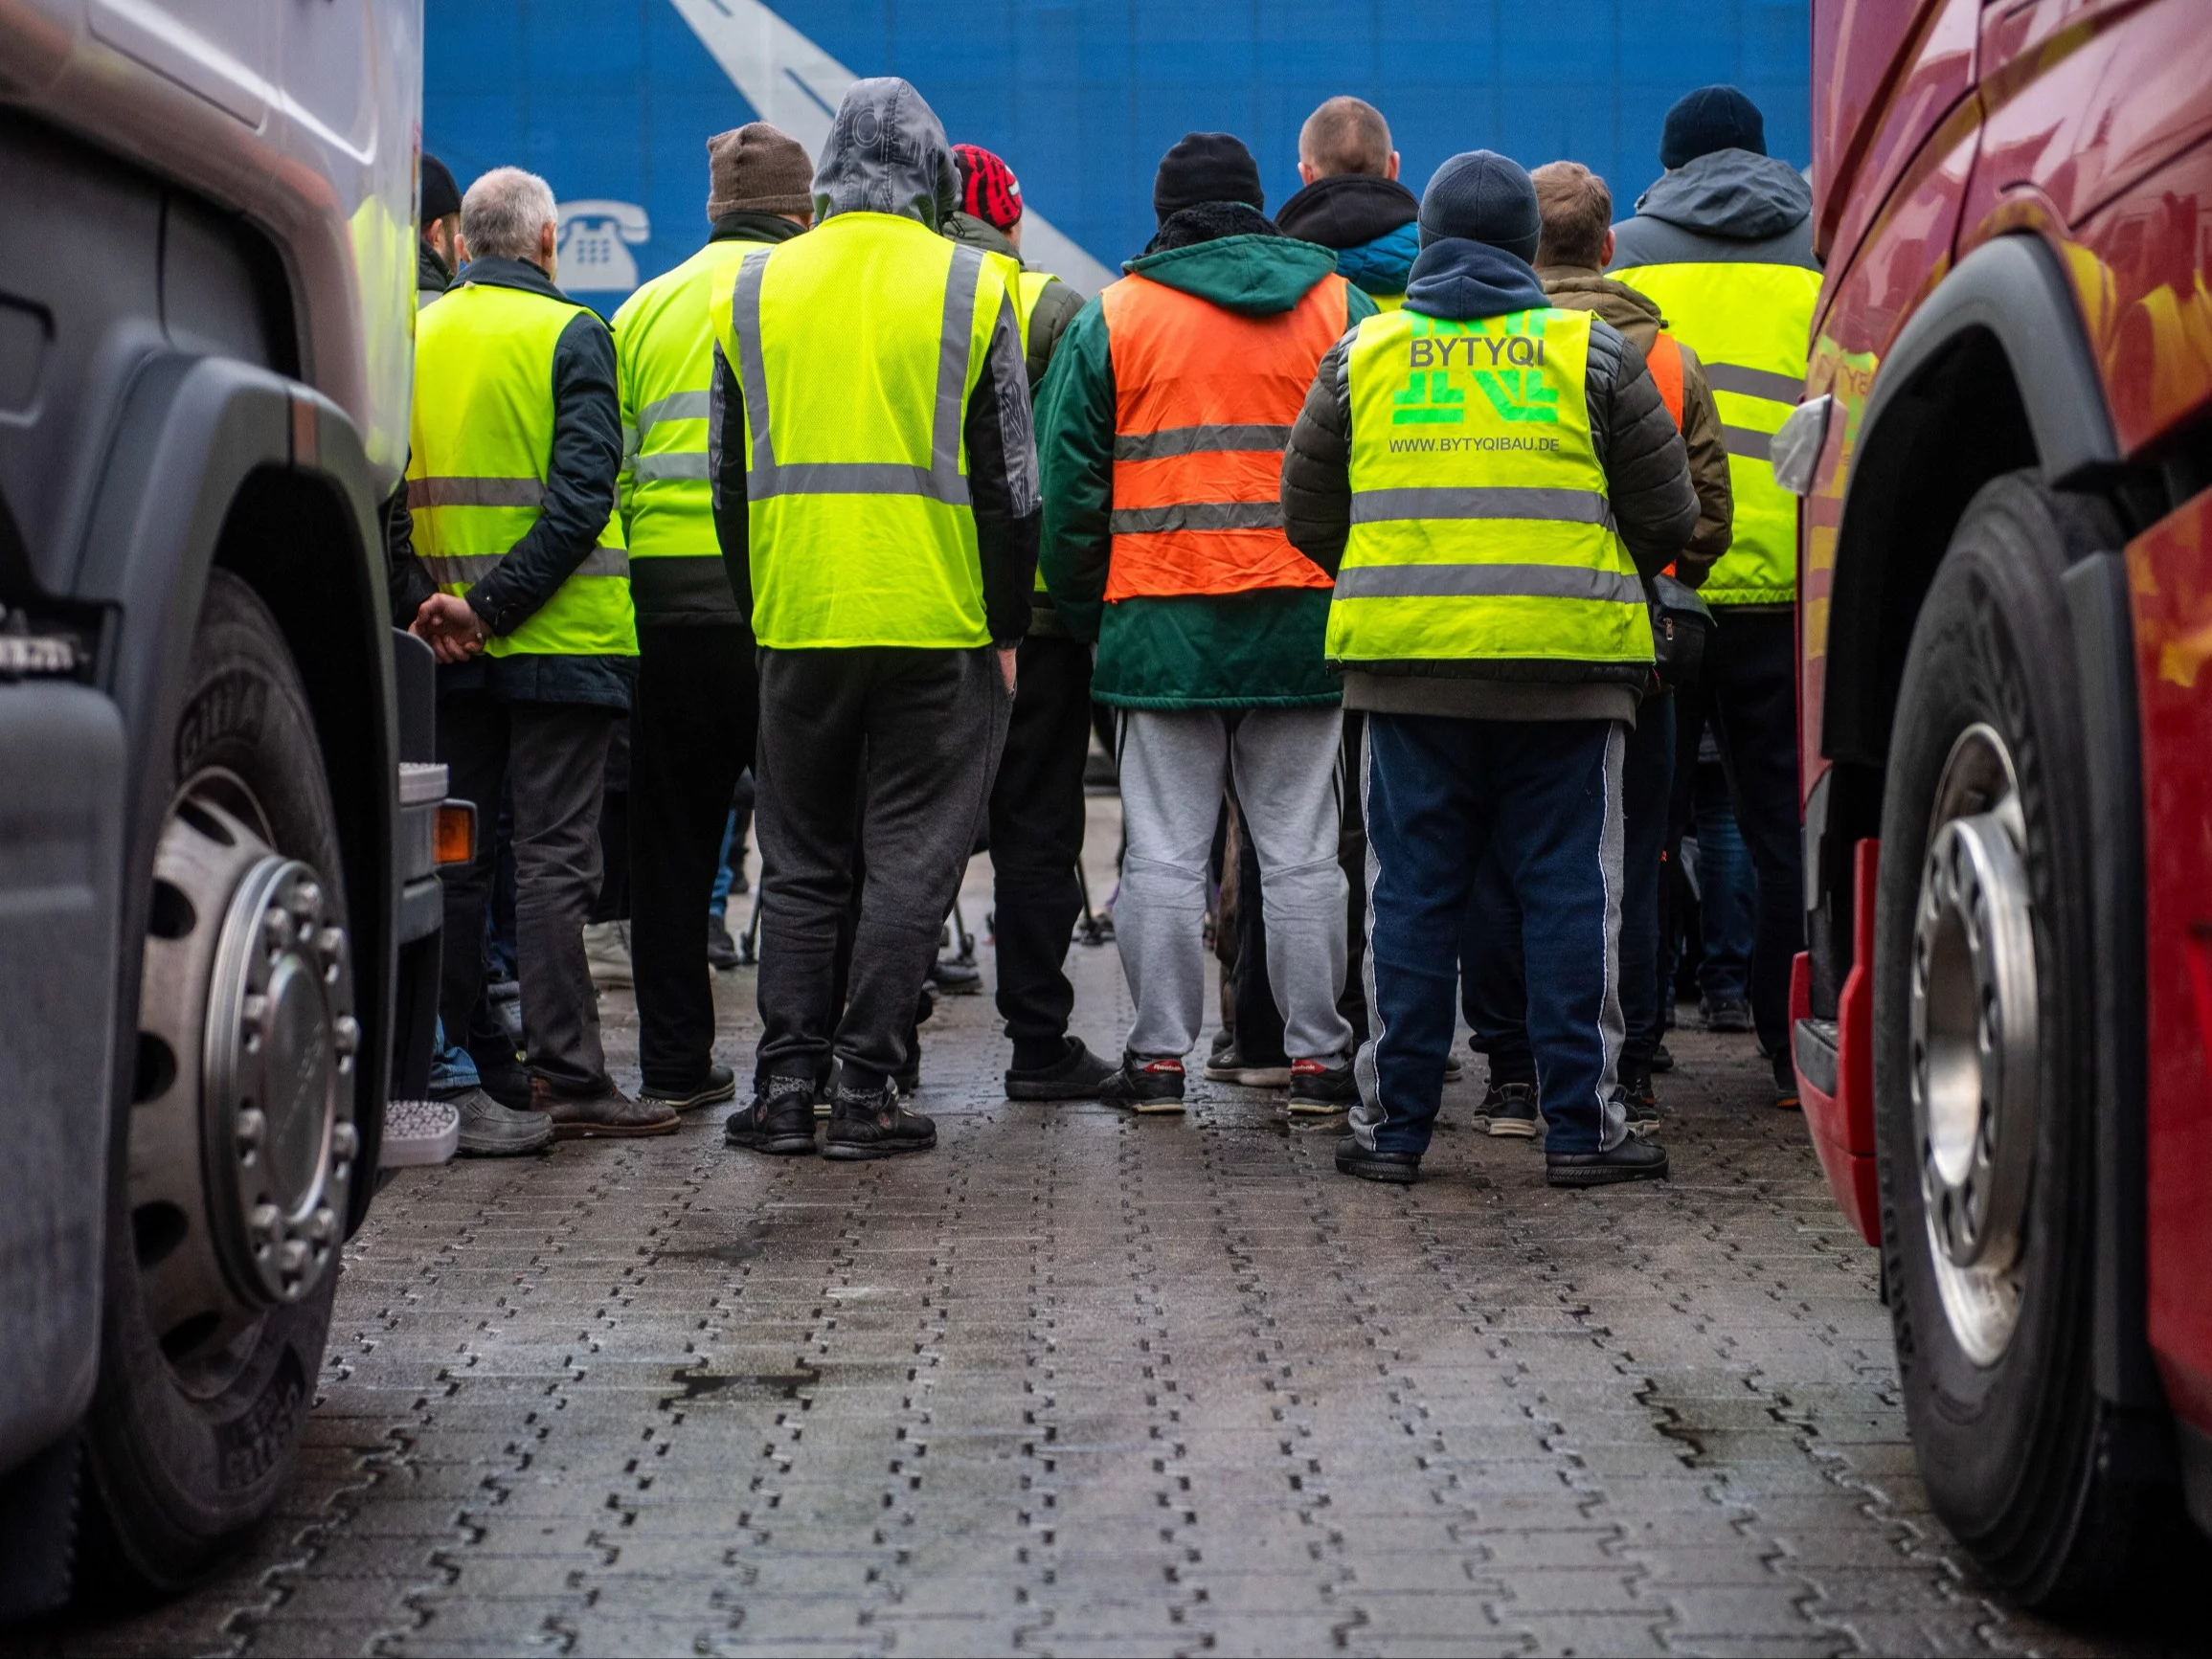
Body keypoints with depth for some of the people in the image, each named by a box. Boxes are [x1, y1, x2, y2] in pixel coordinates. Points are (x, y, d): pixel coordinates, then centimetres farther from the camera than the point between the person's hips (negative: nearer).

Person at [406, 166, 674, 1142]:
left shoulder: (417, 336, 7)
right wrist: (492, 607, -15)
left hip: (448, 646, 5)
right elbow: (582, 494, -16)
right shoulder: (570, 333, -7)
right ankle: (564, 1078, -4)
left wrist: (447, 601, 1)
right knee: (553, 857, -4)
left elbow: (393, 484, 6)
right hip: (558, 640, -5)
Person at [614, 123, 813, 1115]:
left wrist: (616, 603, 13)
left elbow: (608, 471, 10)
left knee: (671, 842, 10)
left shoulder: (644, 309, 13)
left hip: (666, 601, 3)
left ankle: (675, 1061, 12)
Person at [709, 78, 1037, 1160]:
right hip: (939, 624, -2)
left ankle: (785, 1083, 8)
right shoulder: (973, 289, -1)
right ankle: (865, 1085, 3)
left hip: (798, 624, 3)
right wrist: (1007, 624, 4)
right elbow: (1008, 478, -3)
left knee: (800, 861, 11)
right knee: (911, 858, 4)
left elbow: (729, 477, 10)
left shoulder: (752, 289, 7)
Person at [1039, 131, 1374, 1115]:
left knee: (1164, 853, 4)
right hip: (1303, 624, 1)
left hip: (1162, 624, -1)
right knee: (1302, 853, 6)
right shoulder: (1340, 307, 8)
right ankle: (1316, 1058, 9)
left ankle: (1158, 1056, 7)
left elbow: (1069, 485, 3)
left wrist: (1084, 612, 10)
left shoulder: (1111, 318, 4)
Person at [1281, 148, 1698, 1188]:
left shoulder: (1361, 354, 10)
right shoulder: (1591, 351, 4)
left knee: (1411, 893, 7)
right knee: (1570, 892, 4)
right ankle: (1581, 1125, 6)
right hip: (1566, 667, -1)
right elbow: (1667, 513, 6)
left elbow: (1309, 515, 14)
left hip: (1406, 659, 2)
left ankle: (1393, 1125, 11)